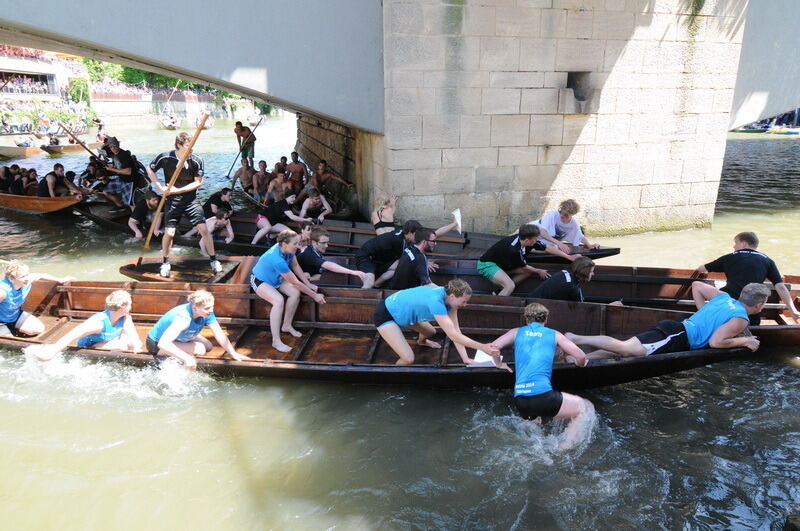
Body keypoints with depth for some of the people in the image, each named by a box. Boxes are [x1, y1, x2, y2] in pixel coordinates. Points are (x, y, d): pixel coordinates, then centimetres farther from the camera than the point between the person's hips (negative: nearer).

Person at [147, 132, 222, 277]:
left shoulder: (196, 160, -11)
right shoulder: (166, 157, -10)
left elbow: (198, 182, -8)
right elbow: (150, 170, 5)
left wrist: (177, 190, -16)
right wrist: (160, 187, -6)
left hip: (191, 200, 0)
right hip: (173, 200, 0)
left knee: (203, 229, -7)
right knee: (169, 233, -3)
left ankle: (214, 260, 9)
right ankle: (165, 262, 21)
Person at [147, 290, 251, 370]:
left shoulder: (207, 314, -19)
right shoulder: (183, 318, -41)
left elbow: (220, 335, -17)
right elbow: (163, 343, -50)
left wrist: (234, 354, -26)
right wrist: (186, 358, -57)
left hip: (179, 338, 8)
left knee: (208, 346, 6)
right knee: (199, 350, -23)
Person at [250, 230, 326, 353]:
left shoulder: (287, 249, -17)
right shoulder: (278, 260, -39)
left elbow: (295, 266, 0)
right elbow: (295, 282, -31)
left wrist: (308, 284, -6)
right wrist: (314, 295, -23)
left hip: (275, 278, 8)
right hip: (260, 281, -8)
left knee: (295, 293, -15)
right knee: (279, 301, -32)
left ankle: (287, 325, 5)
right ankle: (276, 341, -27)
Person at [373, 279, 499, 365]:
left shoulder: (449, 297, -12)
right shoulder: (436, 301, -38)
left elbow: (456, 330, -10)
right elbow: (453, 335, -38)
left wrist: (465, 358, -16)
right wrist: (483, 347, -36)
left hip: (402, 311, 9)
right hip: (385, 315, -9)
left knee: (431, 332, 23)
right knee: (408, 358, -18)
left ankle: (421, 342, 60)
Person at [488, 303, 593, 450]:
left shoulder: (517, 332, 17)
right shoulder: (554, 335, 13)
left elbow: (493, 347, 6)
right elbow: (581, 357, 10)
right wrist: (581, 363, 33)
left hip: (519, 399, 5)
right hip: (543, 395, -5)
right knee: (587, 408, 12)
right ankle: (563, 449, -1)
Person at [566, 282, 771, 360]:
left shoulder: (723, 297, 21)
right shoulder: (740, 320, -2)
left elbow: (696, 285, 31)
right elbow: (715, 342, -13)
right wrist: (745, 341, 2)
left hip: (673, 327, 8)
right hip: (678, 338, -8)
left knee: (624, 347, -1)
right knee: (626, 348, -21)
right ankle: (575, 339, -31)